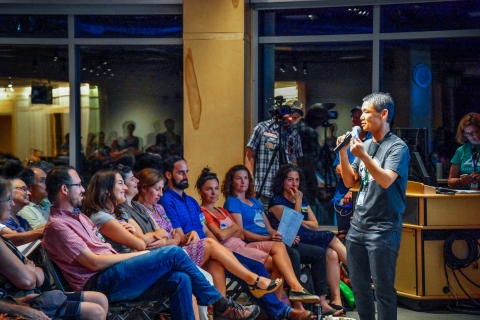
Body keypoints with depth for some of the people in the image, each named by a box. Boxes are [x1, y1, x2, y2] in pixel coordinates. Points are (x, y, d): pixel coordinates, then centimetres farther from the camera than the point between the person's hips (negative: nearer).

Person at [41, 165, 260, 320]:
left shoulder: (76, 216, 22)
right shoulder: (57, 226, -9)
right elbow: (95, 262, -15)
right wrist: (137, 255, -8)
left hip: (113, 276, 9)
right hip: (100, 282, -9)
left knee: (180, 279, -13)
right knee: (173, 254, -17)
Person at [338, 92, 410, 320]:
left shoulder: (397, 147, -9)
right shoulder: (365, 144, 11)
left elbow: (386, 180, -23)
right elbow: (349, 182, 12)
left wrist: (363, 155, -29)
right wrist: (343, 152, 0)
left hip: (383, 229, -7)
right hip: (358, 226, 7)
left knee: (383, 289, -3)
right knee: (358, 285, 13)